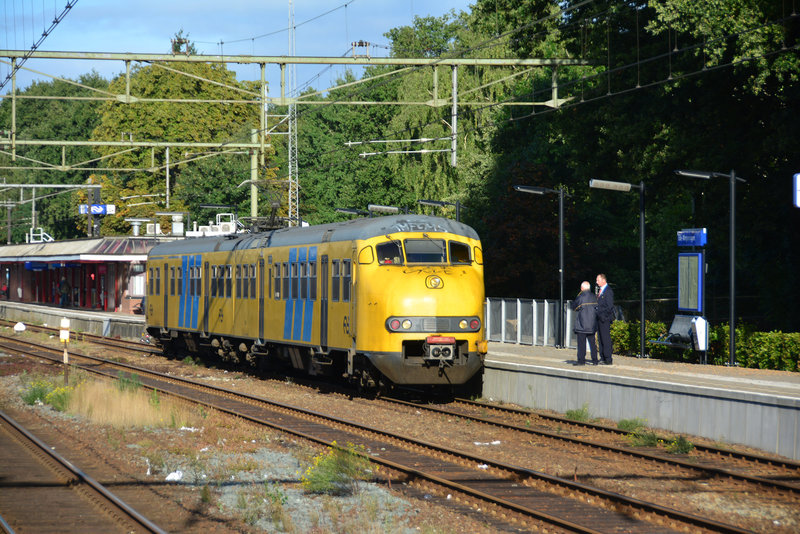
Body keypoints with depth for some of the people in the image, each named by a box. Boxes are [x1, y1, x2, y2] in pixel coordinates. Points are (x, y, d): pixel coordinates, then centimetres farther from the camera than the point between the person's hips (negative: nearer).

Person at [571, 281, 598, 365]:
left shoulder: (580, 297, -11)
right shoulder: (594, 297, 4)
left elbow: (574, 307, 1)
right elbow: (597, 309, 9)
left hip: (582, 324, -5)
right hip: (592, 325, 5)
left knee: (581, 343, -1)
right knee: (592, 342, 10)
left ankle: (581, 360, -3)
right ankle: (595, 360, 9)